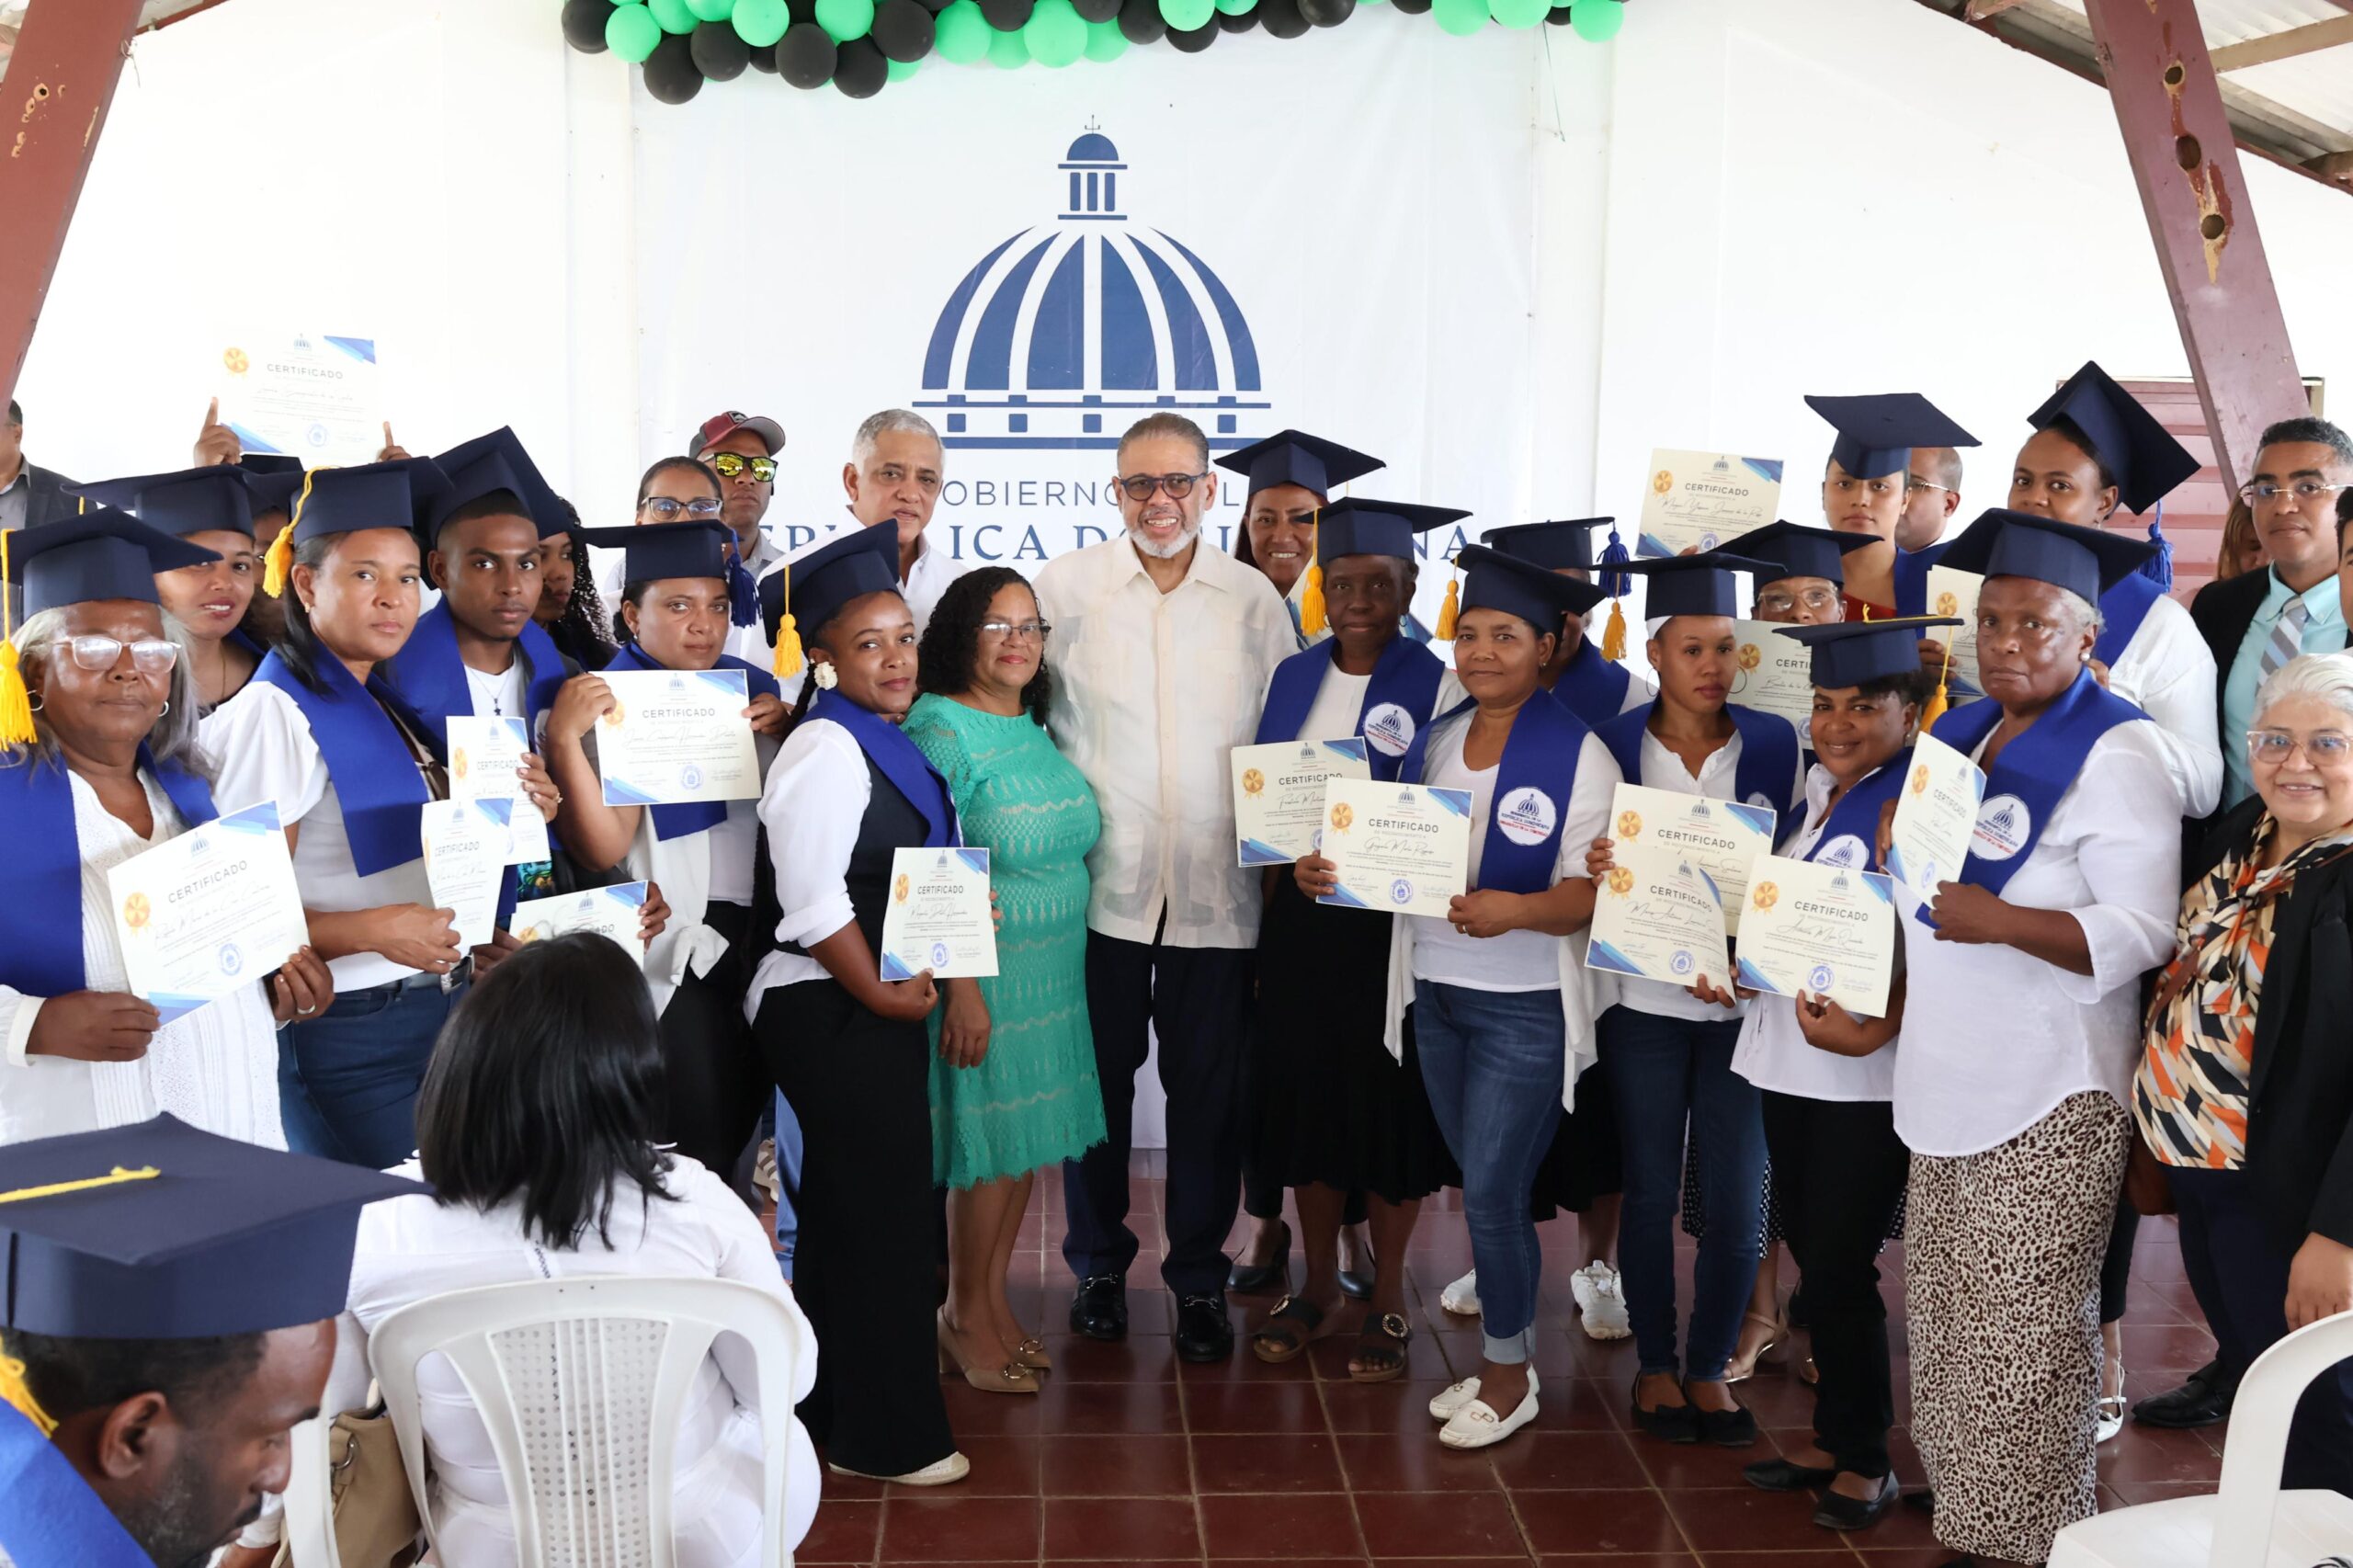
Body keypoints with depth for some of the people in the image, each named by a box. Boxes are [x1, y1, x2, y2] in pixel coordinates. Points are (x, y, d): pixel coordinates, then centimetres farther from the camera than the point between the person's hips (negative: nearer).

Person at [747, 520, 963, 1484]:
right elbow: (813, 901, -22)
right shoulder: (825, 748, -17)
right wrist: (882, 995, -15)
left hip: (881, 1003, 10)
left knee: (848, 1210, 18)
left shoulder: (886, 741, 12)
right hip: (834, 1012, -10)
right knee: (885, 1206, -1)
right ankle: (884, 1436, 13)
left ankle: (834, 1412, 32)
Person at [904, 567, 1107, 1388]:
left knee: (1028, 1136, 12)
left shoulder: (1038, 727, 11)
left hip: (1055, 971, 7)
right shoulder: (941, 729, -12)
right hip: (984, 971, -7)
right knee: (987, 1141, 0)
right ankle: (966, 1309, 17)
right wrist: (960, 985, -20)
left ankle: (994, 1295, 26)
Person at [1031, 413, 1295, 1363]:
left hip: (1218, 892, 1)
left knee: (1209, 1093, 7)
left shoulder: (1254, 600, 3)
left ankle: (1199, 1277, 24)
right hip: (1099, 885, 0)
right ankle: (1098, 1264, 30)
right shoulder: (1065, 588, 0)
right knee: (1097, 1083, 10)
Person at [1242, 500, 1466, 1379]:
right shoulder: (1292, 679, 7)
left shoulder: (1438, 687, -7)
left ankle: (1387, 1296, 22)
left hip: (1393, 926, -4)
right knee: (1305, 1096, 10)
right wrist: (1293, 857, -1)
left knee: (1391, 1102, 5)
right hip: (1300, 920, 4)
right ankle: (1318, 1281, 28)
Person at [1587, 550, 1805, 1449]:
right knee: (1650, 1193, 8)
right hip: (1644, 1000, 0)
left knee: (1737, 1202, 4)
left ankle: (1710, 1367, 23)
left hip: (1747, 999, 1)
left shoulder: (1777, 746, -1)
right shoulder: (1612, 748, -2)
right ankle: (1655, 1365, 25)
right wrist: (1594, 870, -21)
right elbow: (1586, 877, 2)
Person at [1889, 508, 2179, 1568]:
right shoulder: (1958, 738, 13)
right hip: (1948, 1084, 7)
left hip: (2049, 1102, -7)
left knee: (2023, 1343, -2)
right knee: (1947, 1328, 12)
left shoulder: (2115, 752, -10)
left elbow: (2142, 932, -18)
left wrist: (2001, 922, -29)